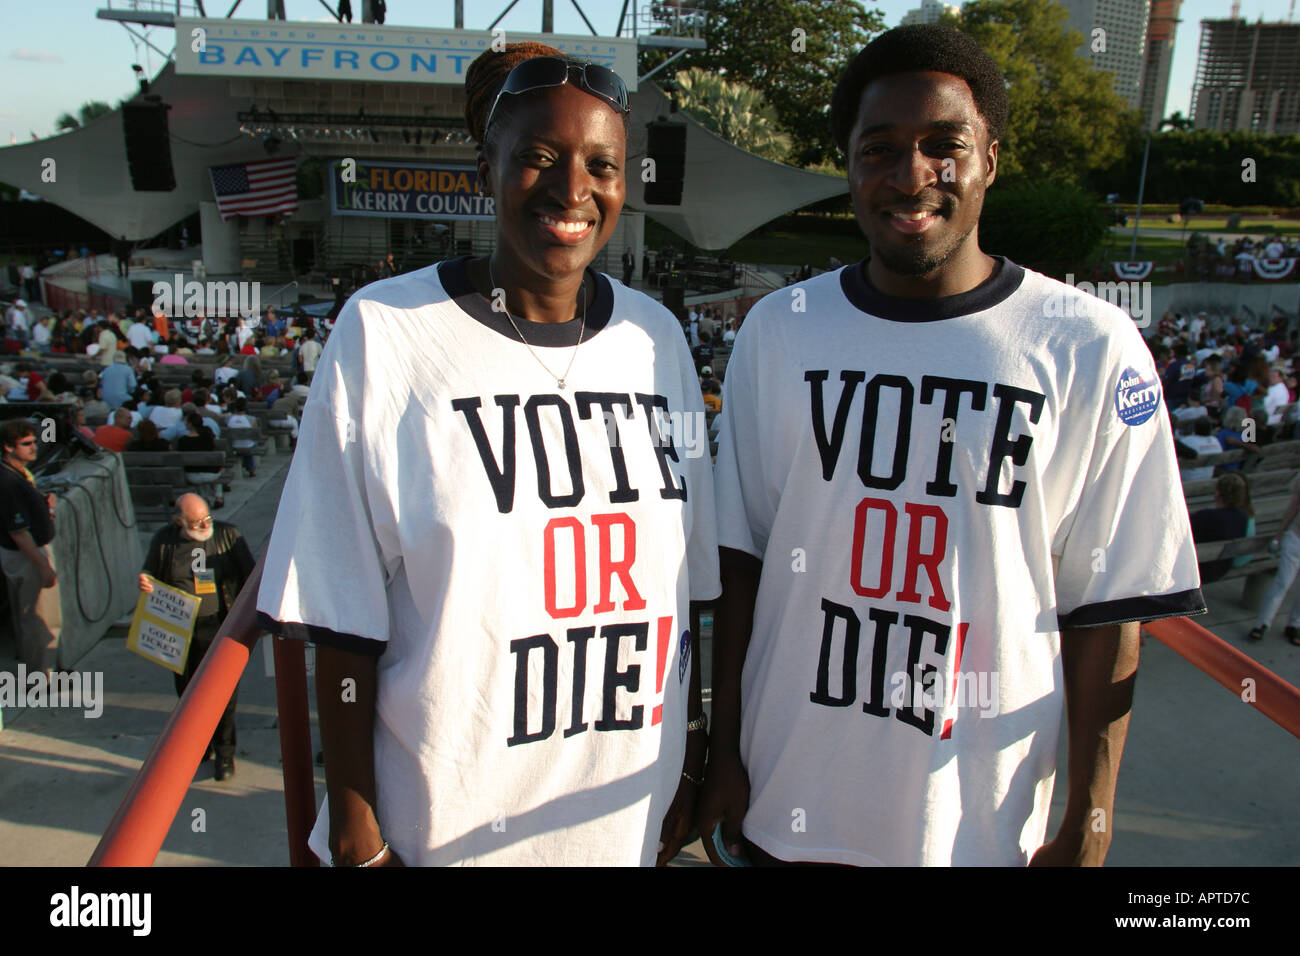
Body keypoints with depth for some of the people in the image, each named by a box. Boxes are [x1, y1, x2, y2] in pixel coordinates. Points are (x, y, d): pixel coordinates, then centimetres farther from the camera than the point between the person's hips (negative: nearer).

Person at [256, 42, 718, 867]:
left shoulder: (655, 336, 0)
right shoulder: (384, 333, -12)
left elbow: (679, 581, 5)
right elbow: (344, 618, -10)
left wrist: (693, 757, 8)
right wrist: (356, 830, -7)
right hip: (446, 824, -3)